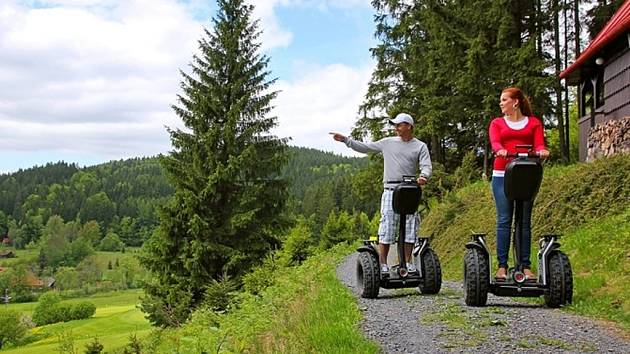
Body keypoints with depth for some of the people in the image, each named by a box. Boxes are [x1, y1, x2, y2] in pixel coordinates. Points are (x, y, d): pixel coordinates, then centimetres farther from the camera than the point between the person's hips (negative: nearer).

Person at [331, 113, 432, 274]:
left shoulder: (420, 146, 8)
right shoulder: (388, 143, 13)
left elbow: (426, 166, -3)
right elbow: (364, 147, 18)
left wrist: (424, 176, -26)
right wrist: (346, 140, 10)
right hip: (390, 190, 0)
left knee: (410, 228, 2)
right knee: (387, 226, -7)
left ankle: (408, 263, 11)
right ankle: (382, 264, -5)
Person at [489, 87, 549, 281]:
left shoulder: (534, 123, 14)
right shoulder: (497, 123, 14)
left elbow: (539, 144, 0)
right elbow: (494, 142, -5)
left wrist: (542, 151, -24)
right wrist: (501, 150, -28)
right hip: (502, 175, 0)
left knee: (525, 221, 0)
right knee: (504, 220, -4)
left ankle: (526, 267, 4)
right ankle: (502, 266, -3)